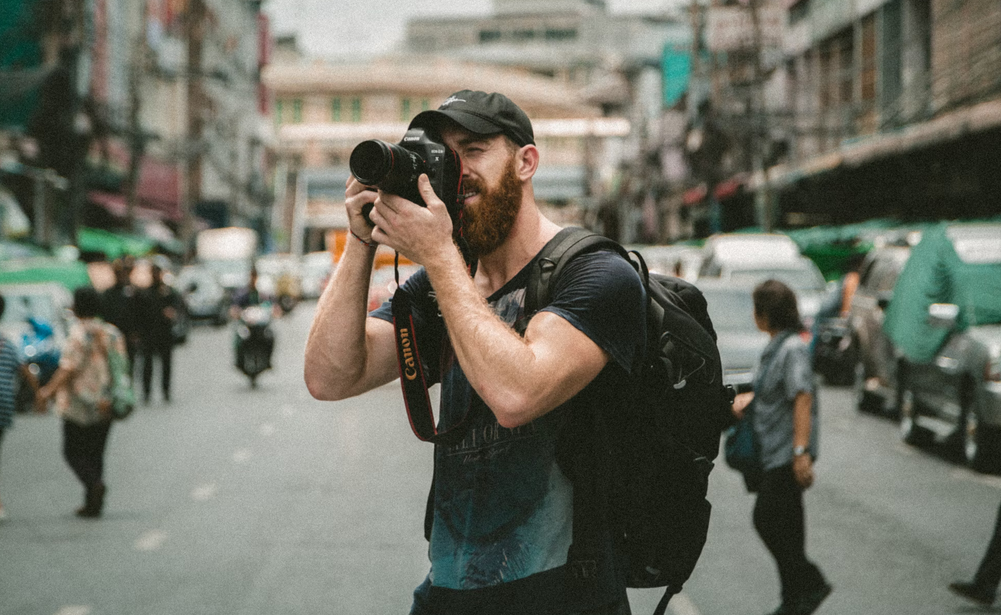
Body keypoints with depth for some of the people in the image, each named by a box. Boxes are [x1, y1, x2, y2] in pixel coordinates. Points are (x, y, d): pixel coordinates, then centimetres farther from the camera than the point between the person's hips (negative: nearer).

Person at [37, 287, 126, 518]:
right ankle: (93, 504, 9)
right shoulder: (112, 333, 6)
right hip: (105, 405, 6)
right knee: (95, 453, 12)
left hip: (79, 405, -6)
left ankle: (94, 483, -20)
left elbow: (68, 369, -18)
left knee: (74, 451, 5)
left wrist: (50, 391, -9)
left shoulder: (79, 334, -13)